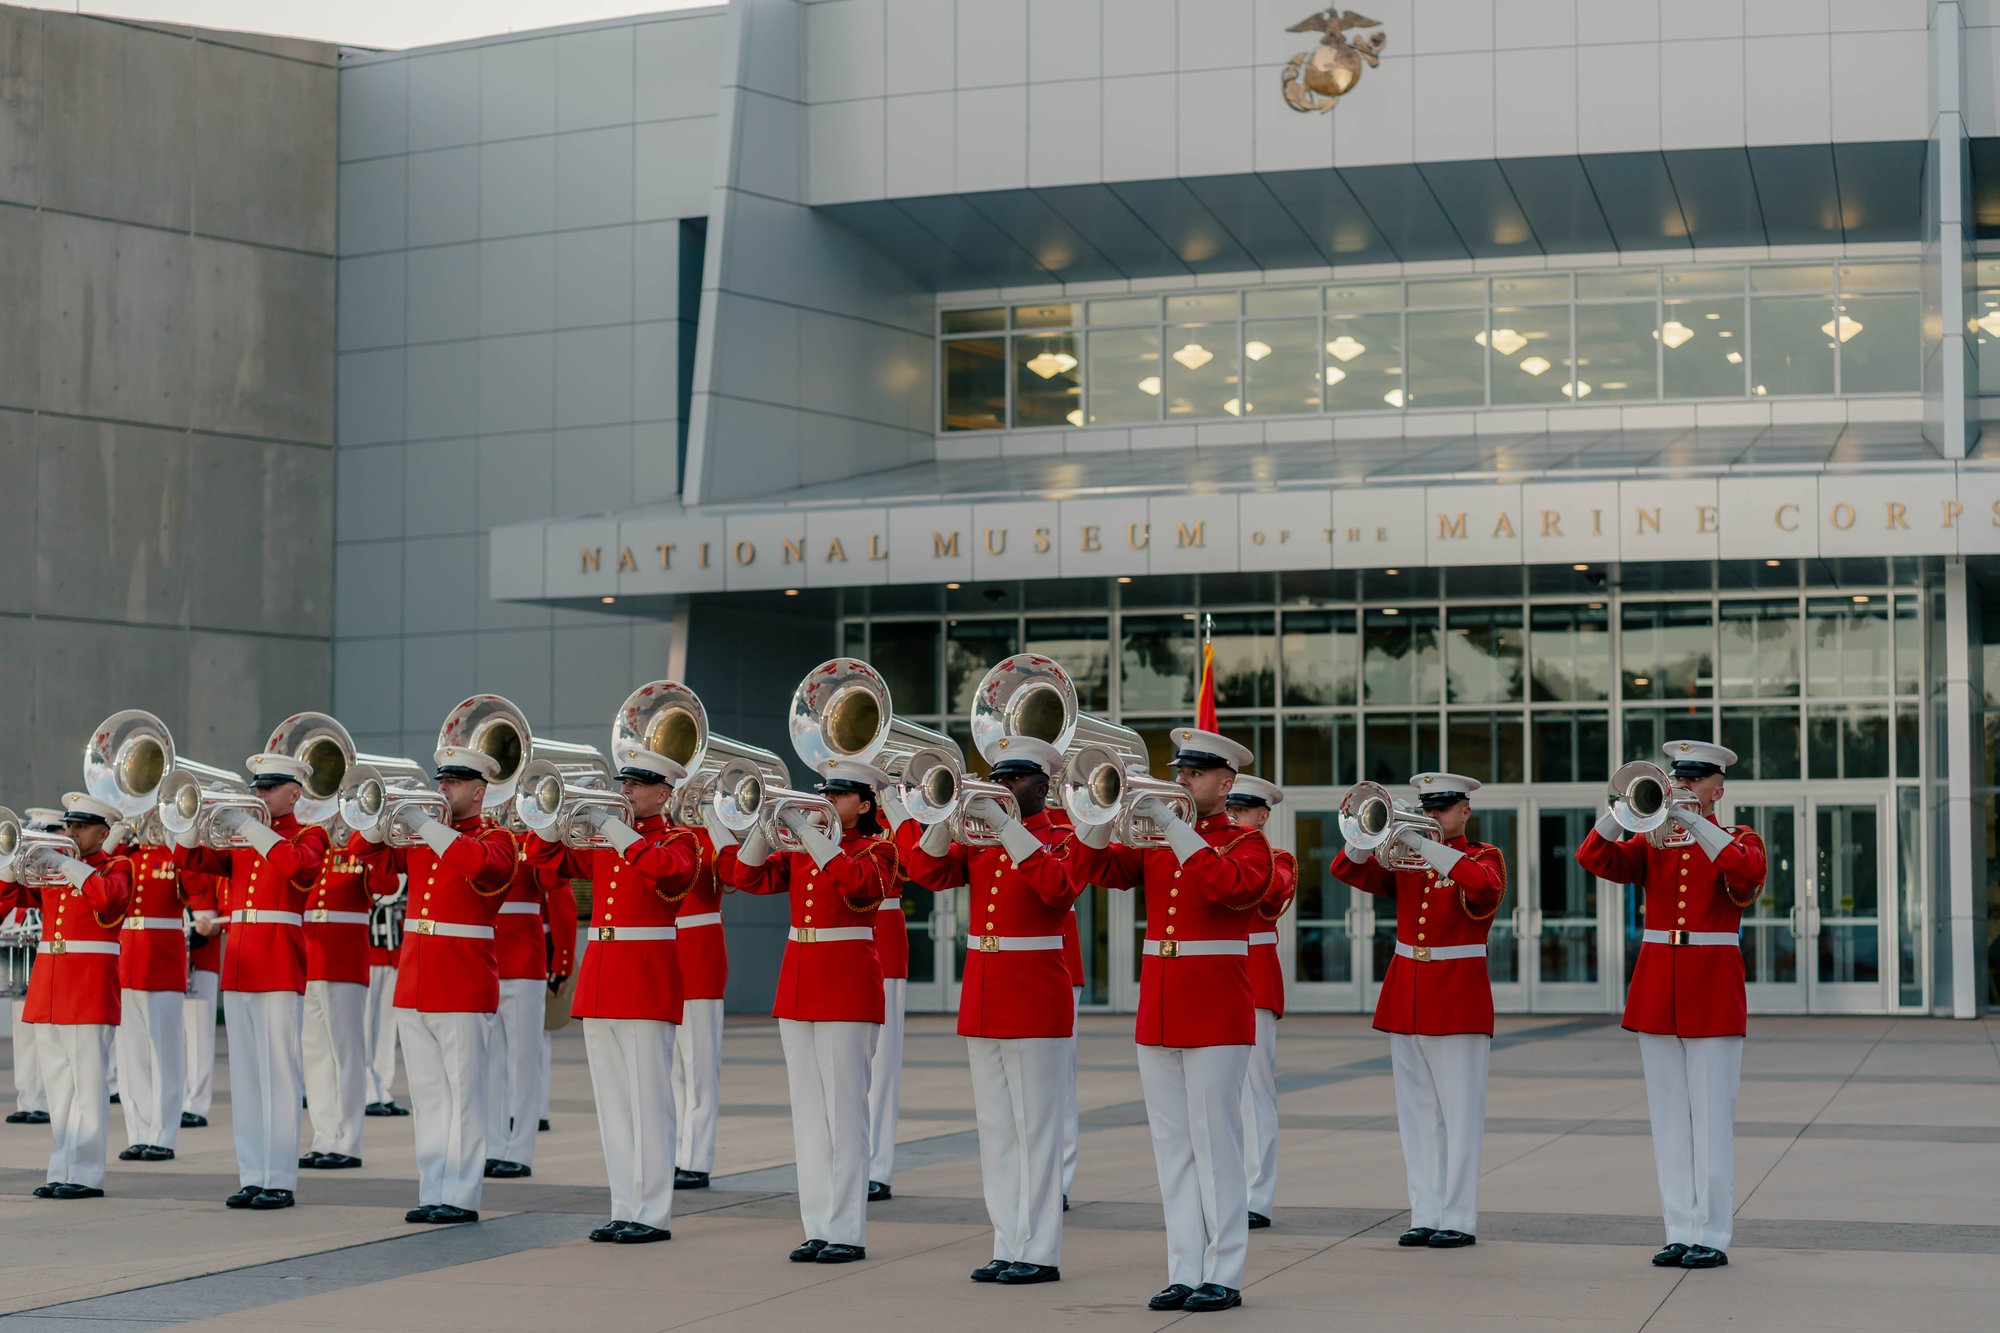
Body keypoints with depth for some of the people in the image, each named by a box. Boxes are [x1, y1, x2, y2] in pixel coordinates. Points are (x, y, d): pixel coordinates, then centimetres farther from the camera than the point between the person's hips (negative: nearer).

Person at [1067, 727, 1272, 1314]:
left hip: (1216, 1016, -6)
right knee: (1172, 1146, 6)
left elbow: (1227, 885, -23)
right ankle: (1184, 1272, 11)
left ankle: (1223, 1277, 1)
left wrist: (1168, 822, -25)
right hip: (1158, 1015, 6)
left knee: (1215, 1144, -4)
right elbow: (1091, 868, 2)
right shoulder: (1154, 846, 14)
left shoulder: (1246, 842, -2)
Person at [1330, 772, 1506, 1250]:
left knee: (1459, 1114, -5)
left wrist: (1423, 844, -27)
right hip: (1405, 998, 5)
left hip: (1459, 999, -5)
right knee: (1416, 1114, 6)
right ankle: (1425, 1215, 10)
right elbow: (1347, 869, 2)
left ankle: (1459, 1219, -1)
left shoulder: (1484, 857, 0)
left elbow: (1483, 885, -24)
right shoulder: (1405, 859, 13)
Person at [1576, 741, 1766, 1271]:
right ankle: (1680, 1233, 9)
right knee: (1668, 1118, 5)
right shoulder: (1652, 842, 12)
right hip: (1656, 991, 4)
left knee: (1712, 1119, -5)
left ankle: (1712, 1237, -2)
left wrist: (1691, 819, -26)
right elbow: (1595, 857, -6)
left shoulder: (1739, 839, 4)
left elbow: (1747, 874, -21)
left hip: (1714, 992, -4)